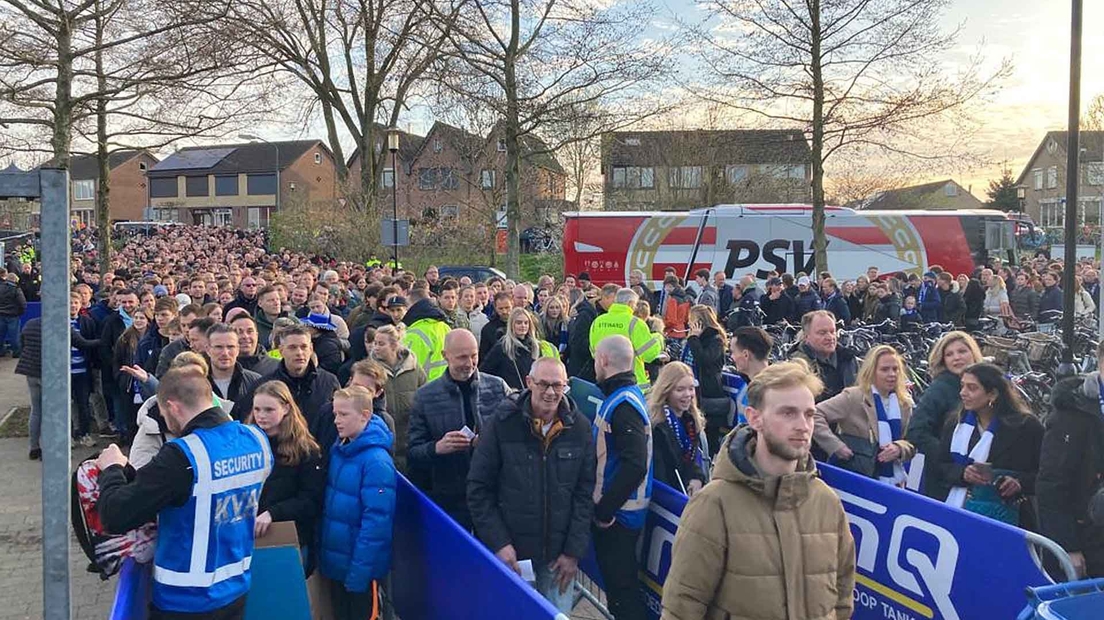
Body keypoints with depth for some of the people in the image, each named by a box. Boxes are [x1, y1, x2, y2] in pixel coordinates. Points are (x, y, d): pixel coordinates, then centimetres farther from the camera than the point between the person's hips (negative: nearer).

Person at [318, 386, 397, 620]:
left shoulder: (376, 461, -23)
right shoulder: (338, 450, 1)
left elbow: (376, 521, -24)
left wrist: (359, 571, -22)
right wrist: (321, 550, 9)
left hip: (361, 567, -7)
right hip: (335, 560, 7)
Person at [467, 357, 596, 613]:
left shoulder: (579, 427, -3)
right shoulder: (502, 422, -10)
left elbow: (585, 493, 0)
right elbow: (478, 488, -7)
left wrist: (574, 551, -3)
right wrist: (498, 543, -12)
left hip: (558, 552, 2)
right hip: (510, 549, -2)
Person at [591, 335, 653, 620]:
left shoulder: (623, 404, -20)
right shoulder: (627, 394, 10)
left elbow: (634, 466, -30)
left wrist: (604, 511, -23)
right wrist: (602, 508, 15)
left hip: (618, 514, -10)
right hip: (612, 509, 10)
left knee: (621, 586, -1)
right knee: (616, 579, 20)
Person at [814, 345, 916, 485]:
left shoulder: (905, 403, 8)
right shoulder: (853, 397, -8)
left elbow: (914, 442, 9)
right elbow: (815, 415, -14)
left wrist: (899, 448, -13)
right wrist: (835, 446, -20)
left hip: (894, 482, 5)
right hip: (857, 480, -5)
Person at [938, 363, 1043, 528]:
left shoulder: (1027, 426, -4)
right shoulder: (954, 425, 9)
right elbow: (941, 467, 9)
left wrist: (1020, 483, -19)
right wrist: (962, 473, -11)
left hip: (1007, 516, -3)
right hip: (961, 510, 3)